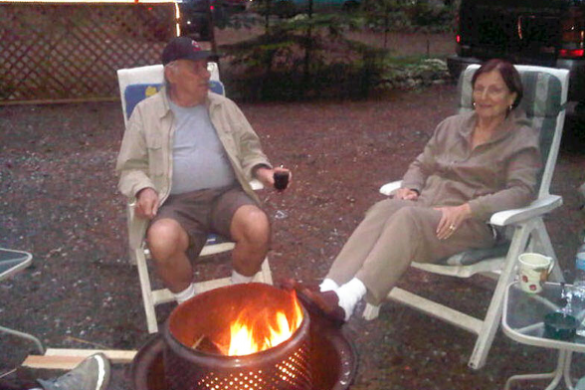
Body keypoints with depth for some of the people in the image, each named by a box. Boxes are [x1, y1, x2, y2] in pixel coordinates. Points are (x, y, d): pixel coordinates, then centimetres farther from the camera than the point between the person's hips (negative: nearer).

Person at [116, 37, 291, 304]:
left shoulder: (224, 106, 16)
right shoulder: (146, 112, 9)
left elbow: (248, 149, 20)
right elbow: (132, 167, 8)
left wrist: (262, 171, -2)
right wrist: (144, 190, -14)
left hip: (225, 195, 2)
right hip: (176, 203, -2)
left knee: (258, 227, -30)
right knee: (162, 242, -35)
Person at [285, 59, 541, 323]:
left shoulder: (522, 140, 3)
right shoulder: (452, 125, 19)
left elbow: (521, 190, -11)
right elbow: (421, 165, 21)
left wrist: (465, 209, -24)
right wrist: (409, 187, -3)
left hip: (475, 222, -5)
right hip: (426, 205, 5)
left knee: (409, 218, -36)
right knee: (383, 209, -30)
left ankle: (346, 300, -52)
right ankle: (328, 290, -45)